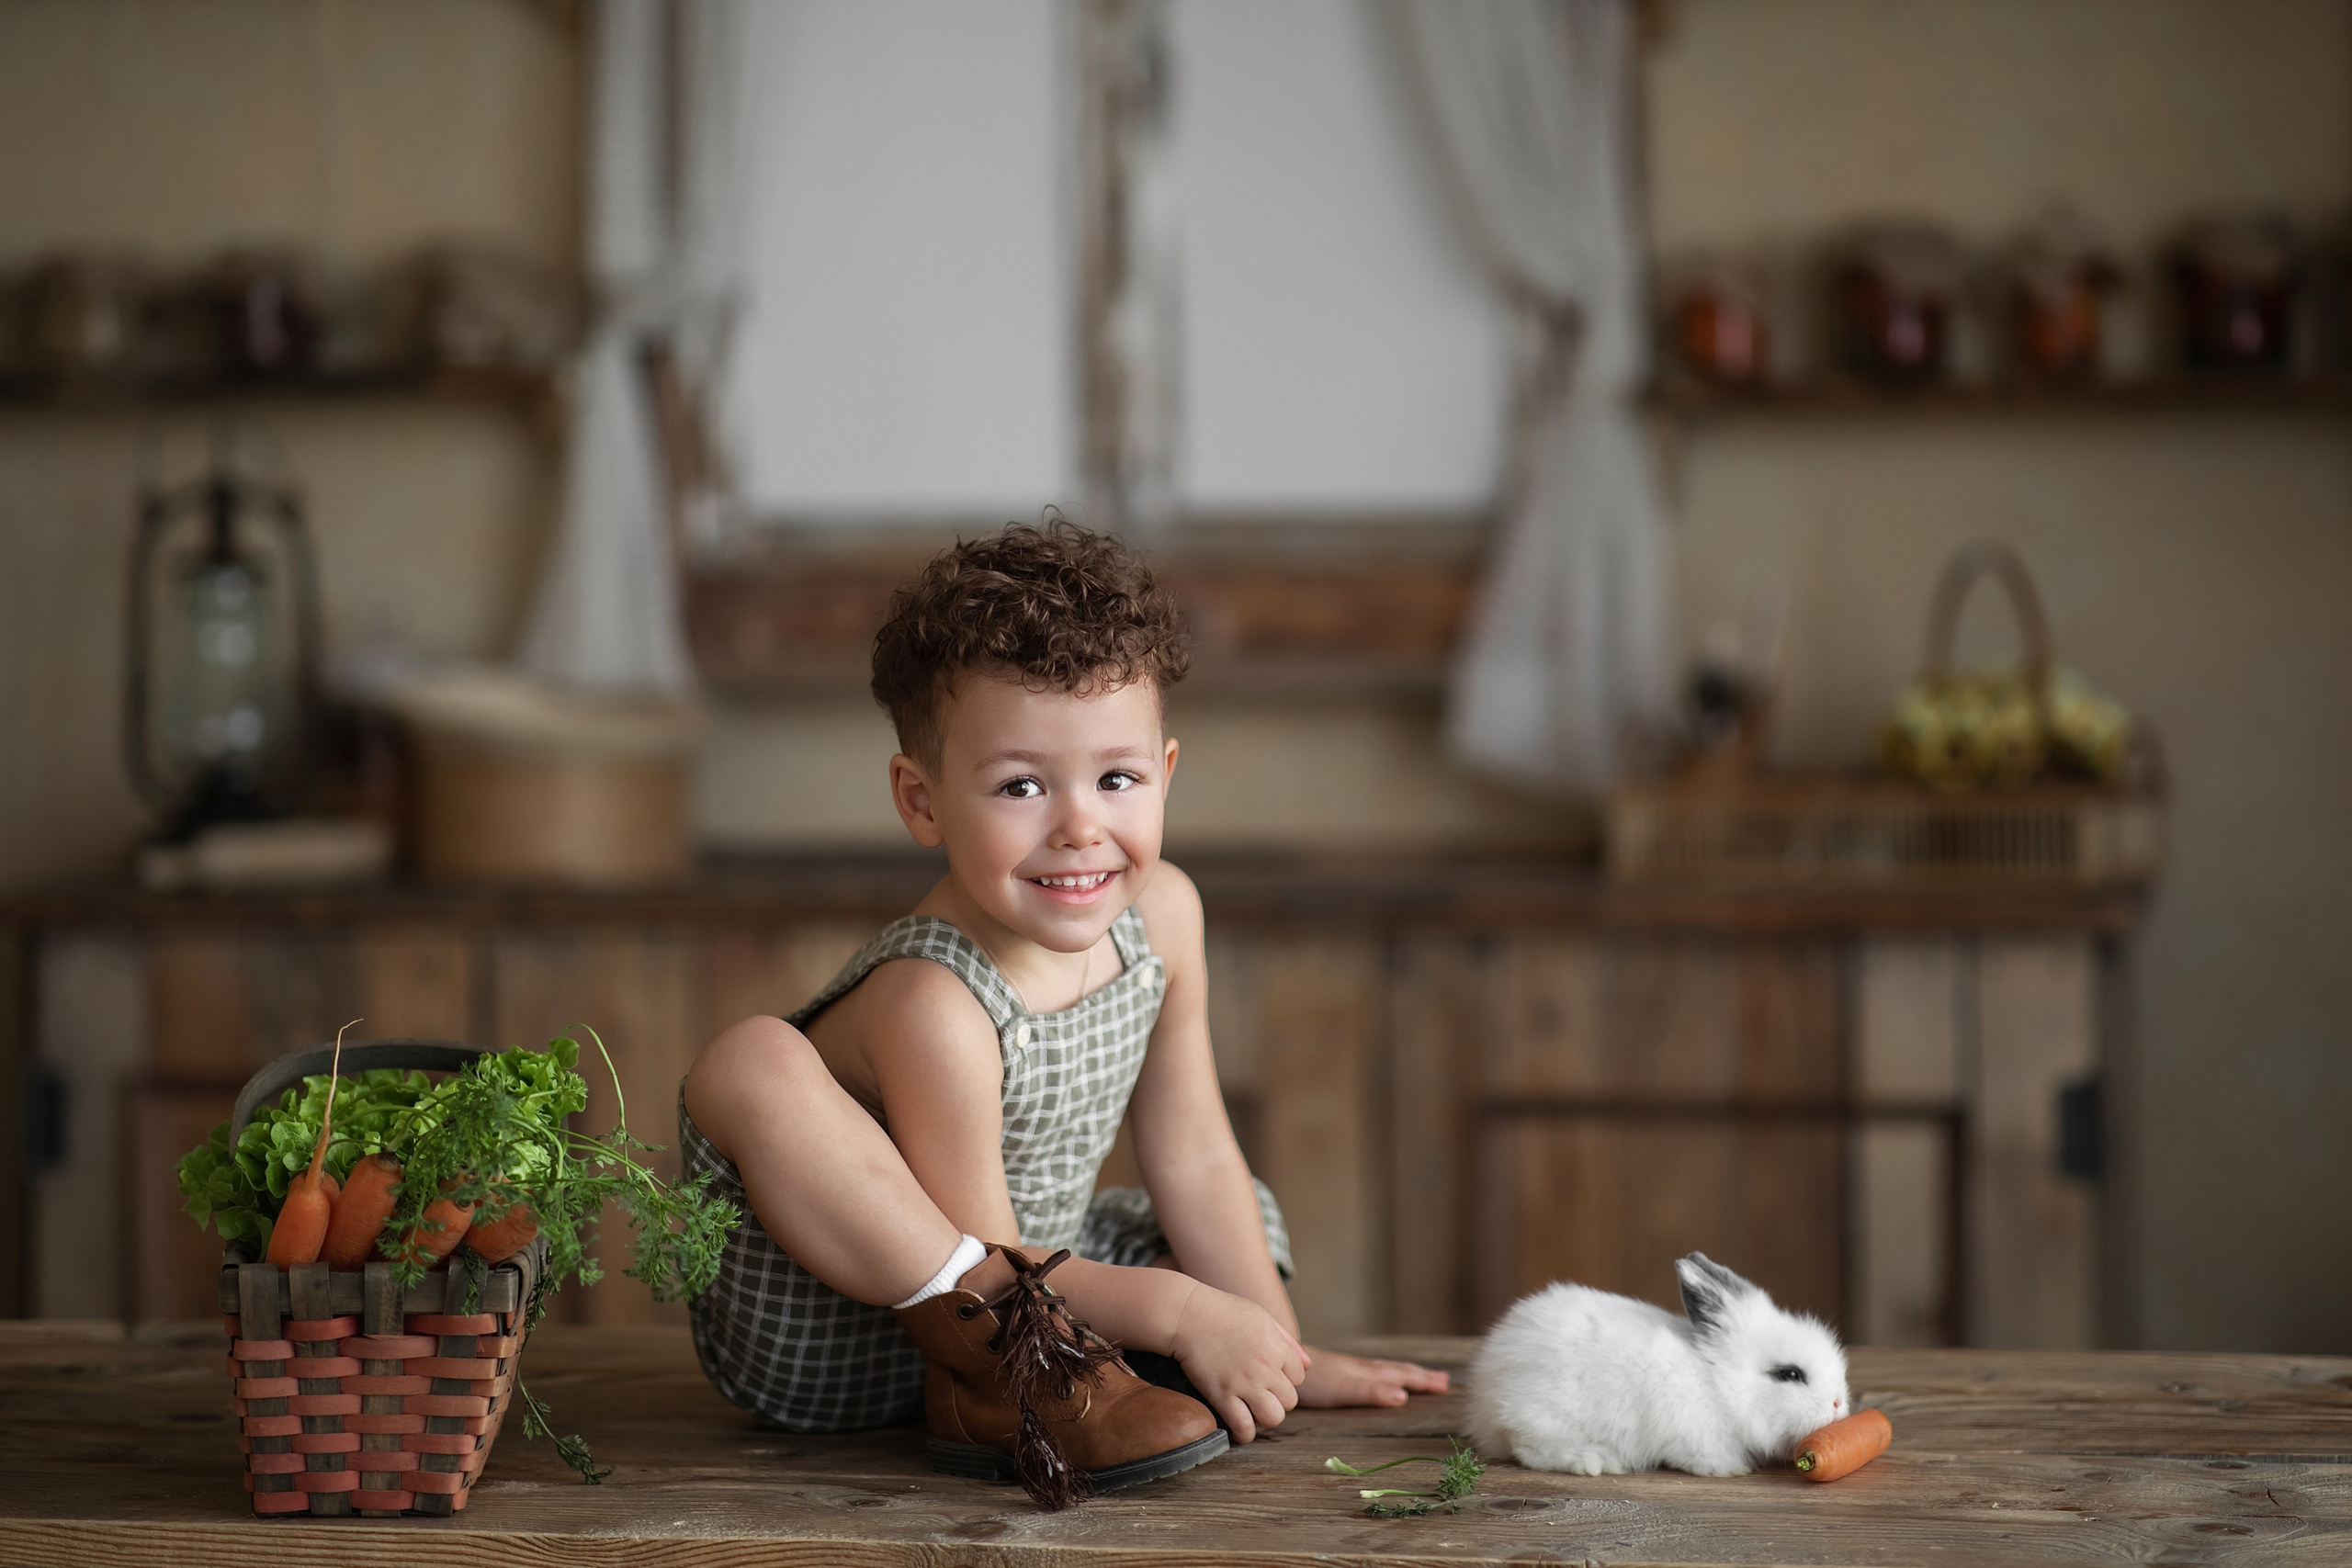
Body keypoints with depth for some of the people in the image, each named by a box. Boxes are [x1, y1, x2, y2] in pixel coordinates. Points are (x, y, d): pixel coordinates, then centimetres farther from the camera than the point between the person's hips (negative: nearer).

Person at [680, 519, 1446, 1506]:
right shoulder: (933, 1007, -29)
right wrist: (1176, 1311, -21)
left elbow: (1191, 1154, 3)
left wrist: (1282, 1353, 3)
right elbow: (980, 1250, -23)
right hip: (822, 1342, -8)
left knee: (1248, 1212, 16)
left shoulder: (1161, 915, -7)